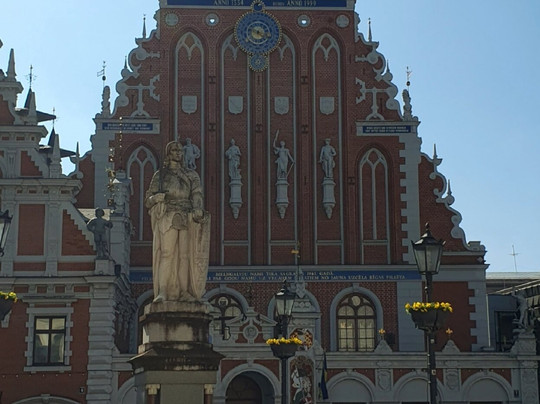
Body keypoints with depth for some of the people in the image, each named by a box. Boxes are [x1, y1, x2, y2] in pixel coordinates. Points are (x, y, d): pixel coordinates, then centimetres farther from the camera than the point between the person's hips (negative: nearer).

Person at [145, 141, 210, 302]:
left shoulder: (191, 176, 18)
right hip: (167, 219, -2)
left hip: (186, 220, 2)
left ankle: (184, 292, -6)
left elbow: (197, 195, 2)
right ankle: (162, 293, -23)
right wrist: (156, 198, -11)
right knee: (166, 253, -16)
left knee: (185, 255, -6)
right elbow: (148, 201, 13)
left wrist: (197, 210, -18)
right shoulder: (159, 176, 15)